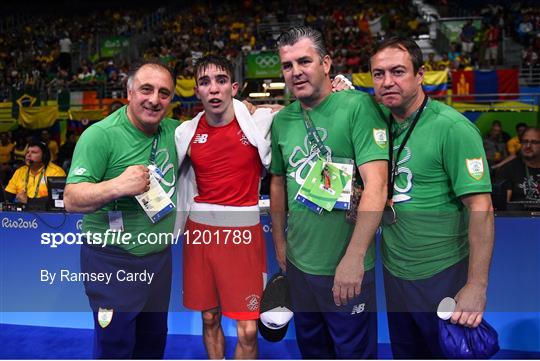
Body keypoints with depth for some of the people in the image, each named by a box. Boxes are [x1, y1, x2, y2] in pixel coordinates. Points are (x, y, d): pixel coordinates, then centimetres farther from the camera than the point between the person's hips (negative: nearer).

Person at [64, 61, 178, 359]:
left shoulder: (172, 131, 2)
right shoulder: (100, 135, -17)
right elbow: (71, 200, -19)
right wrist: (117, 186, -36)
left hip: (160, 257, 6)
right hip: (113, 263, -6)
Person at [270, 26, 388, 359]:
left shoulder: (358, 106, -15)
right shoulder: (281, 120, 4)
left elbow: (376, 184, -22)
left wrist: (354, 256, -26)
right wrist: (279, 240, 14)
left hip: (347, 267, -5)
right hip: (298, 263, 6)